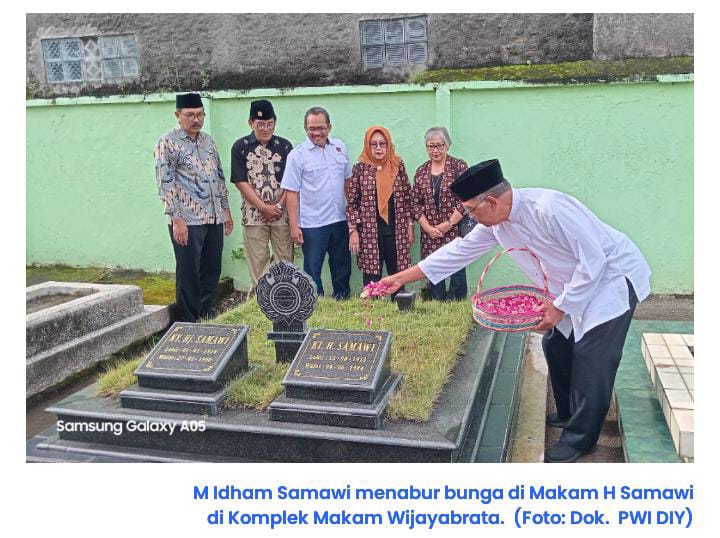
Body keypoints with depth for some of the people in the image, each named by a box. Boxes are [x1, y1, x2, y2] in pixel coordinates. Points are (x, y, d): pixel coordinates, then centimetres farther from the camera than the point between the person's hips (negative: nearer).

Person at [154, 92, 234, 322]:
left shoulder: (208, 141, 14)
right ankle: (188, 322, 14)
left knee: (212, 269, 13)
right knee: (188, 273, 2)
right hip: (187, 220, -6)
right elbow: (165, 184, -11)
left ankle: (206, 313, 29)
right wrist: (177, 219, -16)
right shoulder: (167, 143, -6)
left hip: (214, 218, 6)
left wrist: (226, 209, 16)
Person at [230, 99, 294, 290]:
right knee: (257, 261, 4)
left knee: (285, 259, 5)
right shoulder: (240, 146, 0)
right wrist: (264, 207, -10)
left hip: (281, 213, 1)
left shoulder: (285, 146, 4)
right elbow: (241, 182, -5)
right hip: (254, 214, -1)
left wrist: (278, 206, -10)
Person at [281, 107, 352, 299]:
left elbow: (348, 179, 15)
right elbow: (291, 193, -8)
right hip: (312, 224, -4)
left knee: (342, 266, 16)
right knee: (312, 270, 3)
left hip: (340, 220, 5)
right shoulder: (297, 155, -7)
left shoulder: (339, 147, 7)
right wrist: (294, 225, -12)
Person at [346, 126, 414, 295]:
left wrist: (410, 226, 6)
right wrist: (353, 231, -6)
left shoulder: (398, 165, 5)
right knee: (371, 281, 2)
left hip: (396, 231, 2)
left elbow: (407, 198, 10)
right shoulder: (360, 168, 0)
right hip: (369, 232, -2)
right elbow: (352, 203, 1)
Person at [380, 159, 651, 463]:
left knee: (591, 359, -7)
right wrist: (402, 278, 1)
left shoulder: (548, 209, -31)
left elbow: (594, 260, -27)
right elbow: (459, 250, 2)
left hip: (613, 277, -8)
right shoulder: (496, 222, -5)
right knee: (556, 344, 12)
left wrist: (561, 306, -21)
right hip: (577, 286, 8)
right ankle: (569, 414, 32)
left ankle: (579, 440, 7)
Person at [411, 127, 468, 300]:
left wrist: (449, 223, -11)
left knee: (457, 271, -2)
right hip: (430, 235, 3)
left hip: (455, 230, -3)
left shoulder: (459, 166, 0)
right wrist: (427, 227, -4)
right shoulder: (421, 171, 11)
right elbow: (416, 203, 9)